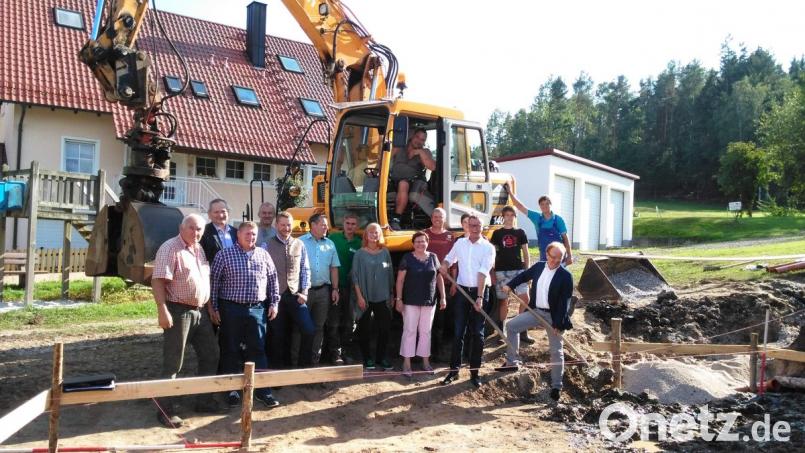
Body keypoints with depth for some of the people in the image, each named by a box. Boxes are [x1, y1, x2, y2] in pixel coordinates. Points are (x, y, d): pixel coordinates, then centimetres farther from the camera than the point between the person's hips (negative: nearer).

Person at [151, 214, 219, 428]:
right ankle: (165, 410, 9)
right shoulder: (170, 248, -13)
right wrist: (163, 311, -26)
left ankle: (204, 400, 26)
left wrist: (209, 306, 16)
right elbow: (158, 281, -19)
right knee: (172, 363, -1)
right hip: (179, 311, -9)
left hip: (200, 311, 9)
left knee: (211, 355, 13)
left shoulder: (199, 249, 14)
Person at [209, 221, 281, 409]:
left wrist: (274, 303, 8)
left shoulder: (263, 255, 8)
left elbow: (273, 279, 13)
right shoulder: (224, 255, -1)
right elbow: (214, 281, -1)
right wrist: (214, 308, -3)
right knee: (230, 350, 7)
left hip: (257, 309, 2)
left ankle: (262, 390, 10)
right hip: (231, 309, -2)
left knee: (258, 349, 4)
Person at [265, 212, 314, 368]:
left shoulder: (299, 245, 6)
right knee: (278, 336, 7)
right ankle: (281, 367, 21)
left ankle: (304, 365, 9)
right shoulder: (267, 245, -1)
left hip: (295, 295, 2)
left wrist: (304, 292, -1)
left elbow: (305, 270, 8)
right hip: (276, 296, -2)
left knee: (309, 330, -8)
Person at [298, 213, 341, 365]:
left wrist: (335, 289, 6)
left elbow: (334, 268, 11)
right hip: (304, 290, -4)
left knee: (319, 326, 10)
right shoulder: (300, 242, -3)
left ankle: (315, 359, 19)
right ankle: (295, 359, 10)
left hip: (323, 290, 4)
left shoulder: (330, 244, 8)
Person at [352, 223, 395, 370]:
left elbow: (390, 274, 10)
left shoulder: (385, 252, 6)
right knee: (365, 329, 5)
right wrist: (359, 296, -10)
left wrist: (390, 294, 8)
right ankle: (367, 358, 17)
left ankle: (381, 357, 16)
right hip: (365, 297, -2)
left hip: (382, 297, 2)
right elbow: (355, 276, -4)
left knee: (384, 327, 3)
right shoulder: (360, 253, -2)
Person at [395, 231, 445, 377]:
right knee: (409, 330, 1)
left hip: (429, 301, 3)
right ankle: (406, 363, 8)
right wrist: (399, 299, -10)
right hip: (411, 301, -3)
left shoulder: (433, 257, 4)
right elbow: (400, 280, -4)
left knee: (426, 331, 11)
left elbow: (439, 278, 9)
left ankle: (425, 361, 22)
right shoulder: (407, 258, -5)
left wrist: (443, 297, 5)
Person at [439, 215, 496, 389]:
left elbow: (483, 273, -14)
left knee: (477, 333, 3)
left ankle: (474, 372, 12)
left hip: (480, 291, -2)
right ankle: (454, 369, 12)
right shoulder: (460, 243, 6)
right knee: (458, 332, 3)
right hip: (463, 291, 3)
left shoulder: (488, 247, -5)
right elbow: (449, 258, 22)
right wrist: (444, 265, -3)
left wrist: (480, 297, -20)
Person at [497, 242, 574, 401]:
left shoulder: (565, 276, -15)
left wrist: (558, 323, -19)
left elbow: (565, 302, -16)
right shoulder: (539, 266, 0)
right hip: (537, 311, 6)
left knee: (556, 351, 3)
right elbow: (524, 275, 18)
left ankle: (556, 386, 16)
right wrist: (510, 285, 6)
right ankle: (512, 362, 13)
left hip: (554, 316, -5)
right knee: (511, 326, 4)